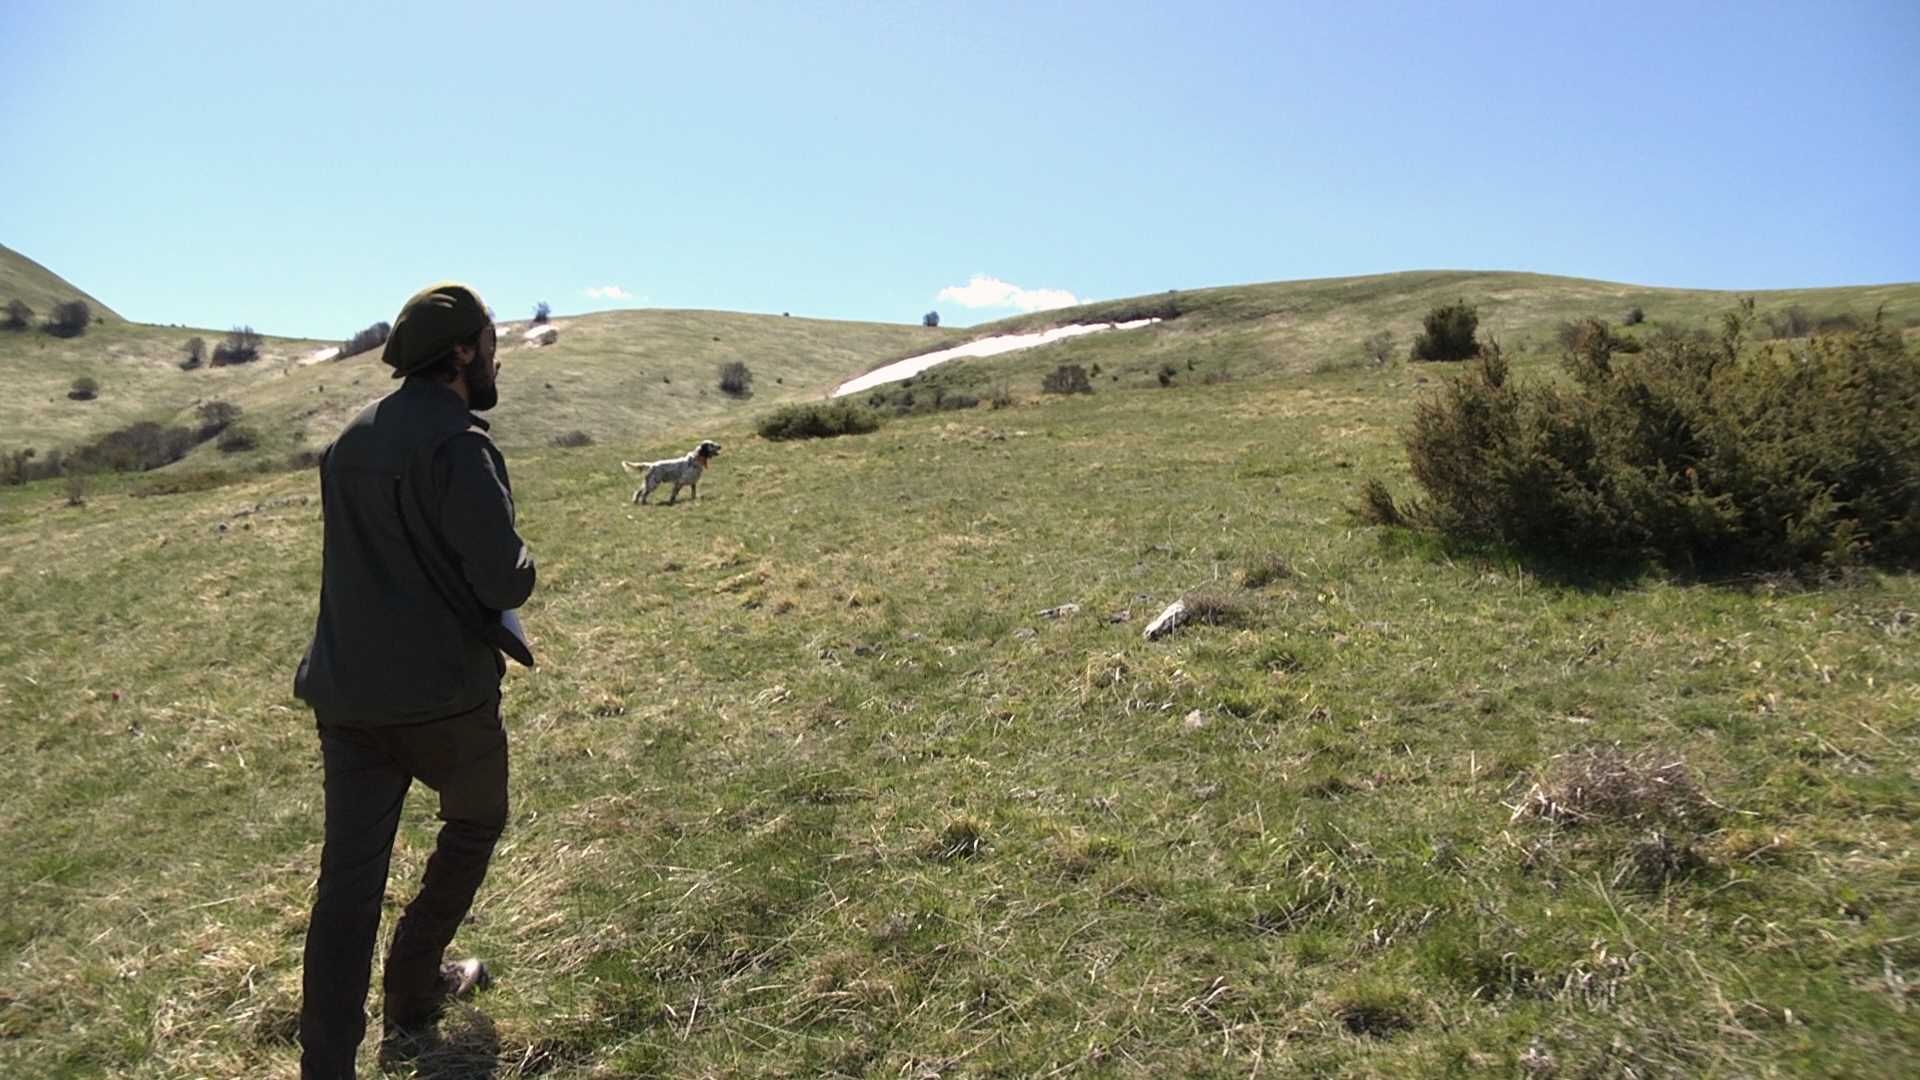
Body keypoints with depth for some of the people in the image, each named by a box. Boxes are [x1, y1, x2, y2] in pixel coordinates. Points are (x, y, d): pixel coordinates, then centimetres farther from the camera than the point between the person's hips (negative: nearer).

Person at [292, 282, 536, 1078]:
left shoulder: (352, 436, 9)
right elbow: (506, 582, -20)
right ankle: (413, 988, 31)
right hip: (441, 694, -6)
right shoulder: (459, 444, -17)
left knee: (349, 875, 6)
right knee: (475, 822, 21)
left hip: (344, 691, 6)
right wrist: (519, 564, 1)